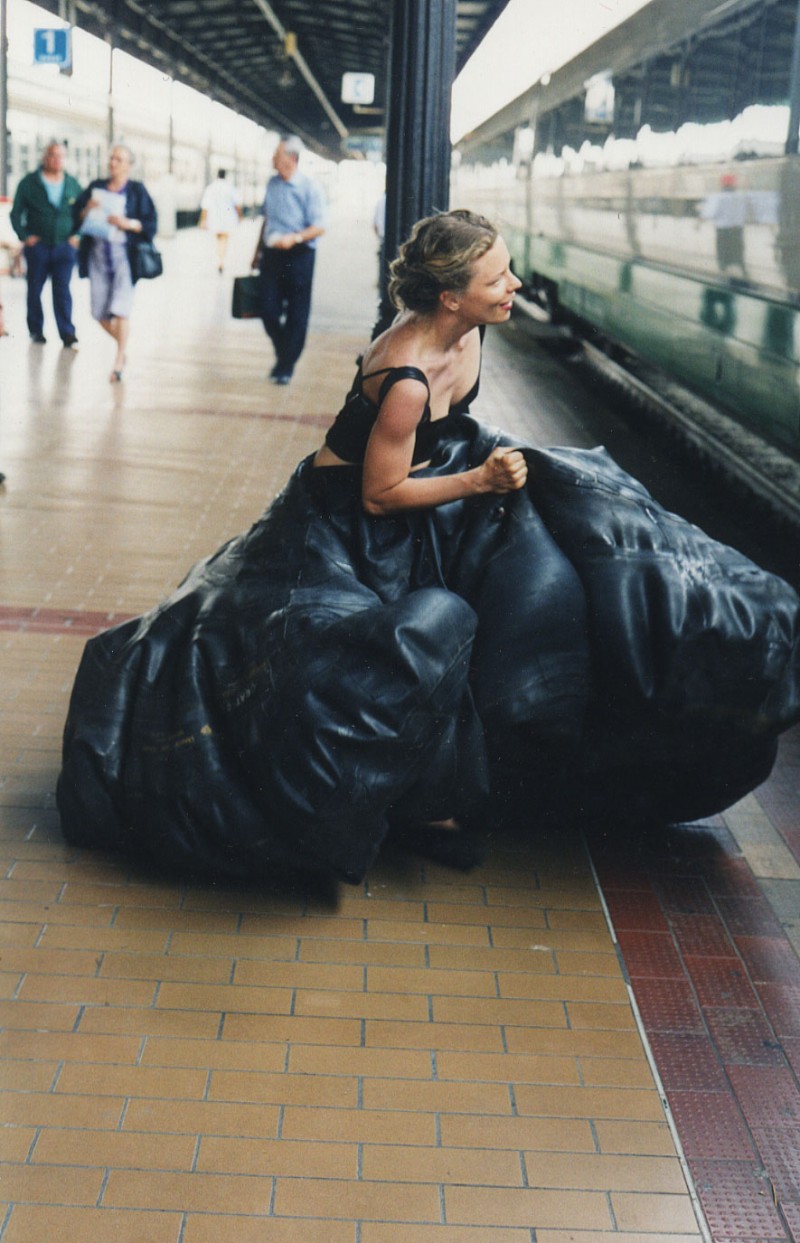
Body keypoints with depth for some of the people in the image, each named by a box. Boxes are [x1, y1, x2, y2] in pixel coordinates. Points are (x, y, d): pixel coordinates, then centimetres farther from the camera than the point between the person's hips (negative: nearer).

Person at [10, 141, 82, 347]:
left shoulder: (73, 185, 8)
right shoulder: (29, 183, 1)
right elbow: (16, 213, 3)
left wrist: (76, 235, 4)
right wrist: (24, 236, -8)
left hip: (64, 245, 1)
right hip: (37, 245, 0)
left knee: (62, 291, -5)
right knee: (35, 289, 7)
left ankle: (68, 334, -9)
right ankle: (36, 330, 18)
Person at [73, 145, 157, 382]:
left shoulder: (136, 190, 1)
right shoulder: (96, 187, 11)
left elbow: (150, 223, -3)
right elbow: (77, 217, 11)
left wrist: (127, 223, -19)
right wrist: (87, 209, -10)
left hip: (124, 254, -4)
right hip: (98, 253, 4)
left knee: (120, 309, -13)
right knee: (99, 312, 6)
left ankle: (119, 361, -7)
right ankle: (122, 345, 30)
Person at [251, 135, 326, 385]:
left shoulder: (309, 187, -9)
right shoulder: (272, 184, 9)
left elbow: (319, 227, -12)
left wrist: (294, 238, -27)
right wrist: (258, 251, 20)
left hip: (298, 255, -5)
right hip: (272, 254, 5)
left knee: (296, 315, 2)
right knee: (268, 310, 3)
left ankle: (287, 366, 14)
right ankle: (282, 353, 26)